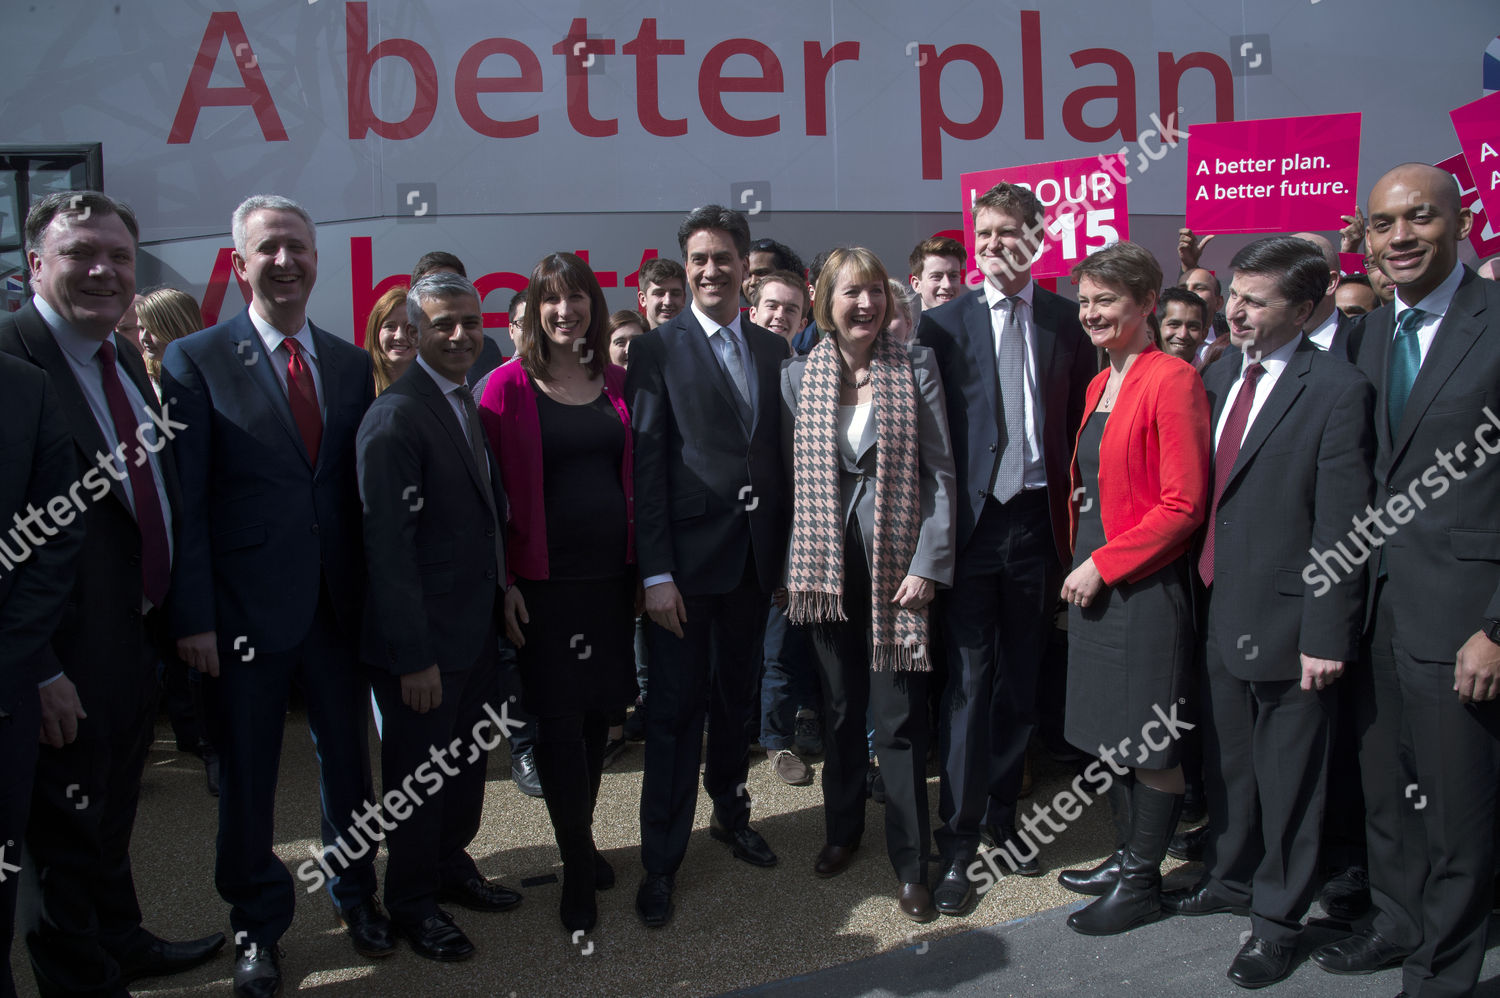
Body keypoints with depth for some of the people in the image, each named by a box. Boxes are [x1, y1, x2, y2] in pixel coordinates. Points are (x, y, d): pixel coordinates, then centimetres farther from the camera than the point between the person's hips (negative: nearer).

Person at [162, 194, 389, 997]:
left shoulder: (351, 363, 6)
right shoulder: (196, 361, -5)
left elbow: (364, 488, 6)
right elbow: (185, 502, -8)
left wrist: (377, 594, 2)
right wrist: (193, 616, -12)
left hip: (339, 605, 4)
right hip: (247, 608, -3)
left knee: (348, 759, 17)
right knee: (247, 778, 11)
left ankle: (355, 892, 38)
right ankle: (257, 924, 32)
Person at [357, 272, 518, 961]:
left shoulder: (467, 404, 9)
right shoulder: (396, 418, -20)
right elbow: (389, 545, -23)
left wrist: (500, 604, 12)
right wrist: (414, 657, -23)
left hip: (477, 627, 8)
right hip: (425, 637, -8)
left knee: (466, 761, 22)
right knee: (419, 774, 9)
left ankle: (452, 865, 43)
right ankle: (412, 902, 29)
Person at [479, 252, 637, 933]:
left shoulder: (614, 383, 8)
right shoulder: (509, 386, -5)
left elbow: (634, 477, 11)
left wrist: (643, 564, 7)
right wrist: (503, 581, -10)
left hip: (611, 574, 4)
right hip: (544, 582, -4)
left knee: (596, 715, 12)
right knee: (558, 720, -1)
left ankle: (580, 845, 29)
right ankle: (578, 865, 13)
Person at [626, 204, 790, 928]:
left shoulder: (772, 348, 10)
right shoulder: (657, 350, -4)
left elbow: (781, 453, 10)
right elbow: (647, 466, -9)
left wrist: (787, 549, 5)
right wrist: (656, 572, -14)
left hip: (755, 552, 5)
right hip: (688, 555, -4)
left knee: (737, 695, 18)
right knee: (676, 706, 2)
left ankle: (731, 813, 38)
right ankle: (661, 862, 15)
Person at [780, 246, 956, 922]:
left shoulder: (916, 370, -1)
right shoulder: (798, 376, 4)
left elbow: (941, 473, -3)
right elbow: (790, 477, 6)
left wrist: (929, 563, -10)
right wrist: (791, 566, 2)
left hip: (897, 564, -2)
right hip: (827, 564, 2)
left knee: (899, 719, 1)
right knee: (839, 707, 14)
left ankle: (911, 865, 14)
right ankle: (842, 830, 33)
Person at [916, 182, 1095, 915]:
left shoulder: (1066, 321, 6)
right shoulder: (943, 323, 1)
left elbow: (1080, 419, 7)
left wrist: (1073, 518, 0)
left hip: (1037, 518, 3)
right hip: (971, 520, -2)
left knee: (1021, 681, 13)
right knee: (968, 681, -2)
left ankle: (1003, 817, 29)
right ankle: (957, 843, 8)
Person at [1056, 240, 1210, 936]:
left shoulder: (1172, 380, -14)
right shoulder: (1100, 385, 13)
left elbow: (1184, 504, -17)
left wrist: (1104, 564, -17)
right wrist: (1082, 561, 11)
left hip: (1143, 584, -8)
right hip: (1094, 579, 9)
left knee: (1148, 741, 3)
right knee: (1110, 730, 16)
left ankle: (1142, 884, 18)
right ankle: (1127, 856, 31)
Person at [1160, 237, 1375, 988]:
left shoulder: (1336, 391, -15)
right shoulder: (1222, 373, 6)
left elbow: (1341, 526, -16)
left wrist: (1327, 635, -17)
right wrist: (1200, 583, 7)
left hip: (1286, 617, -7)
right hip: (1221, 608, 7)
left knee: (1287, 776, 9)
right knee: (1226, 759, 21)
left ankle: (1279, 915, 27)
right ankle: (1231, 877, 42)